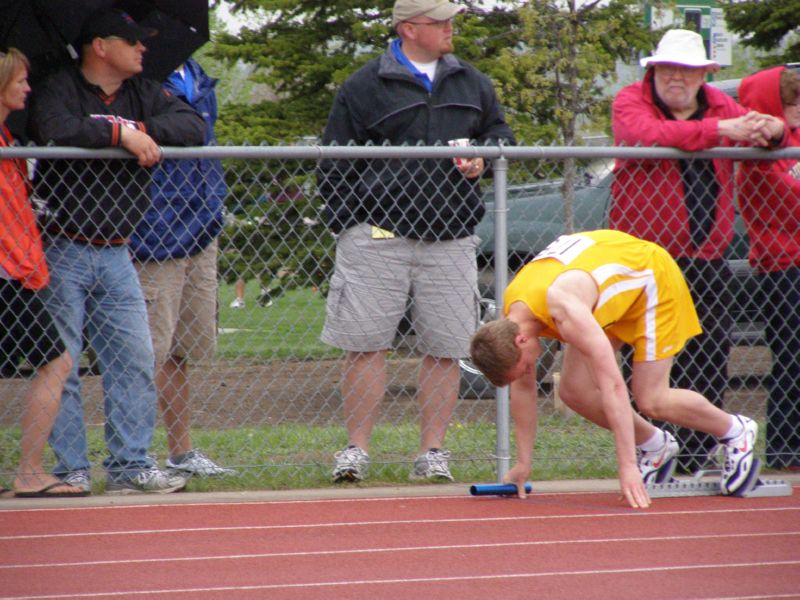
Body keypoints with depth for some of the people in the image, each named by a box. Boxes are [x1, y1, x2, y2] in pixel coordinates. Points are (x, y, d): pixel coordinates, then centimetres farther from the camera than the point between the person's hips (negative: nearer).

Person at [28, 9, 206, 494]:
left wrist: (145, 131, -13)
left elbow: (194, 126, 1)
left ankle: (131, 465, 5)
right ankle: (70, 469, 0)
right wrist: (120, 134, -21)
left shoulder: (144, 95, 13)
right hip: (63, 254, -6)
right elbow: (57, 130, -27)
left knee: (136, 360, 1)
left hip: (115, 255, 6)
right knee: (60, 363, -4)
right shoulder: (59, 90, -5)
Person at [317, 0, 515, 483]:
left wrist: (483, 158, 2)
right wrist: (349, 225, -3)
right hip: (378, 236, -3)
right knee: (366, 344, -4)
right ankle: (357, 449, 4)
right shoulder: (365, 88, 3)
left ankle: (433, 451, 9)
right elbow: (335, 166, 4)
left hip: (450, 239, 3)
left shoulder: (473, 84, 15)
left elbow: (501, 133, 25)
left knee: (446, 349, 2)